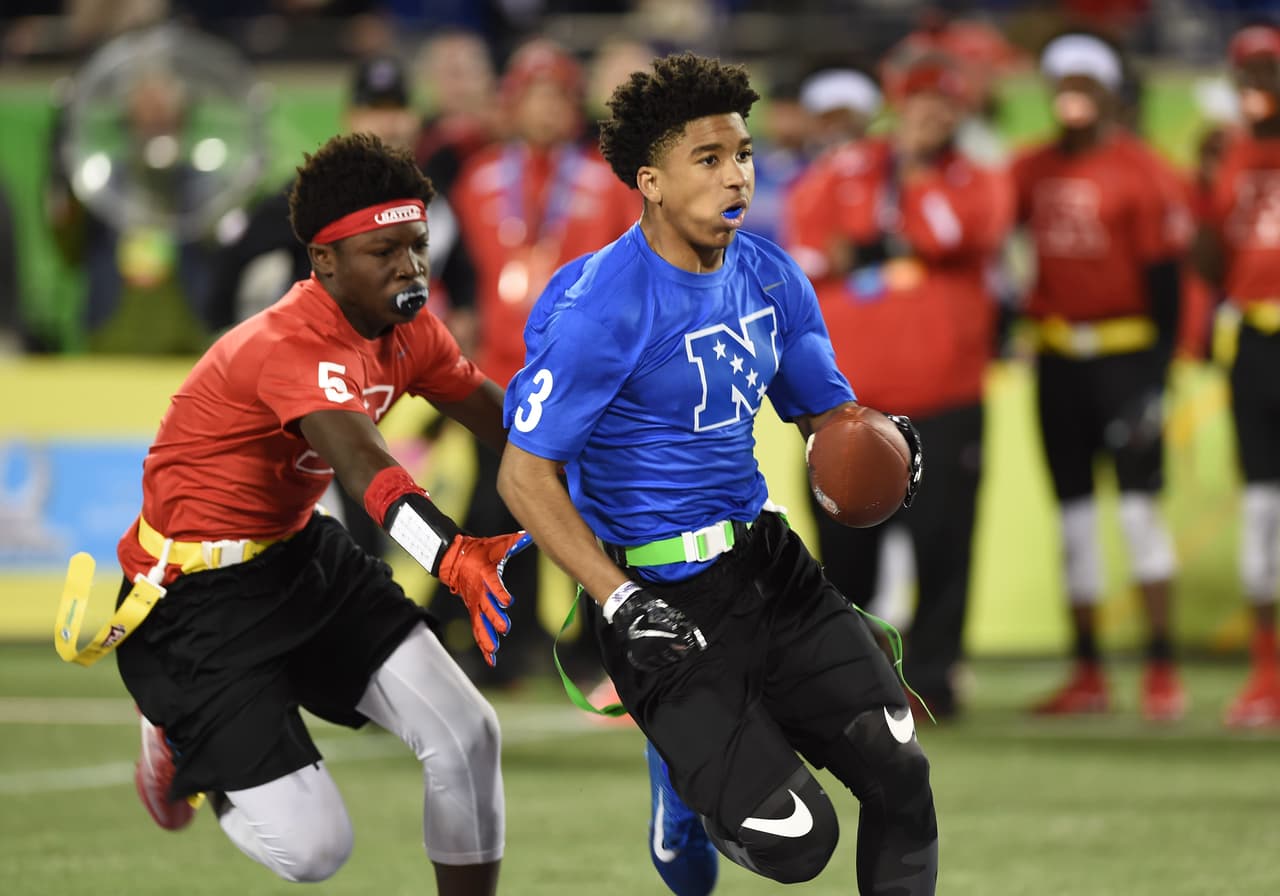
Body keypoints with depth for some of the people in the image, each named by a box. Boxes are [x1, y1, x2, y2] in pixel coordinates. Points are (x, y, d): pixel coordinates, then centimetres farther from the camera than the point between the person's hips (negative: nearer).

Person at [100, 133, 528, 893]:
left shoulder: (408, 332, 0)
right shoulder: (293, 347, -29)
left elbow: (505, 420, 10)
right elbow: (366, 470, -47)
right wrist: (454, 558, -63)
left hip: (303, 558, 8)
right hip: (197, 595, -8)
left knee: (466, 733, -9)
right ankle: (185, 748, 20)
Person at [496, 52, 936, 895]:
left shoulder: (770, 276, 3)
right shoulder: (603, 307, -19)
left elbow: (826, 410, 16)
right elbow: (526, 476, -16)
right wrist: (622, 604, -23)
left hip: (767, 568, 6)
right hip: (661, 595, -6)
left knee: (899, 769, -6)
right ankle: (685, 780, 22)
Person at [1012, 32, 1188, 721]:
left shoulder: (1136, 170, -6)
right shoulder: (1032, 169, 8)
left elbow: (1162, 270, -7)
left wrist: (1160, 368, -11)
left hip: (1125, 350, -5)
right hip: (1056, 354, 5)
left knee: (1139, 504, -9)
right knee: (1072, 512, 8)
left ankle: (1162, 668, -5)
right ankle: (1087, 673, 13)